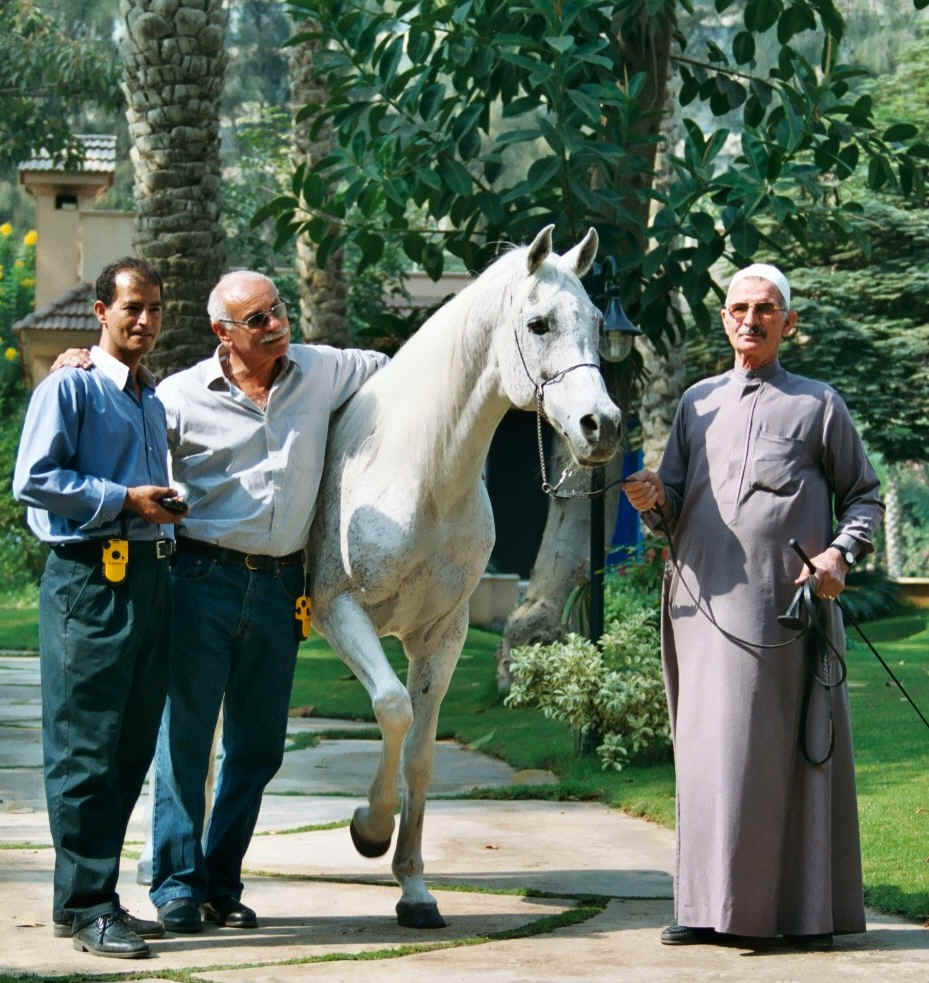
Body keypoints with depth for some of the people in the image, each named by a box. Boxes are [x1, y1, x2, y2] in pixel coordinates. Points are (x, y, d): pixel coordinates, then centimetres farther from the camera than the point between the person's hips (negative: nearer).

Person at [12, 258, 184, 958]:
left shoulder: (153, 400, 22)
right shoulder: (70, 388, -3)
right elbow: (35, 480, -13)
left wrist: (168, 511, 14)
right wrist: (124, 500, -14)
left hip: (150, 578, 8)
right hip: (89, 581, -8)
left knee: (133, 745, 8)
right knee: (87, 747, -7)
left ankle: (93, 895, 16)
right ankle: (86, 906, -4)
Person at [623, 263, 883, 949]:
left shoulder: (819, 404, 8)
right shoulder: (698, 403, 16)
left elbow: (864, 494, 10)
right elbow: (674, 508, 17)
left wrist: (841, 554, -7)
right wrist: (653, 501, -6)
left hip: (789, 609, -3)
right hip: (706, 603, 3)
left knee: (793, 755, -1)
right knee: (710, 751, 2)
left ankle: (808, 911, 4)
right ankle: (711, 909, 8)